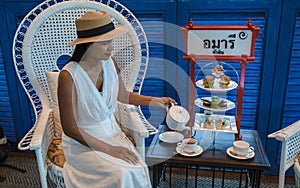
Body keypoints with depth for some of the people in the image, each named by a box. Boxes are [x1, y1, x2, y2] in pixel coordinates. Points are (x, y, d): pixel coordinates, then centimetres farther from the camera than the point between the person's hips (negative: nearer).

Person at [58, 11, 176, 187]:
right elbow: (69, 128, -17)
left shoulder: (110, 63, -4)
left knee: (139, 168, -18)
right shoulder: (69, 76, -21)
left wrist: (156, 101, 0)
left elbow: (124, 96, 13)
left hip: (111, 132, 5)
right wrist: (108, 149, -20)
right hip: (83, 142, -4)